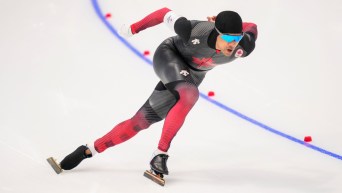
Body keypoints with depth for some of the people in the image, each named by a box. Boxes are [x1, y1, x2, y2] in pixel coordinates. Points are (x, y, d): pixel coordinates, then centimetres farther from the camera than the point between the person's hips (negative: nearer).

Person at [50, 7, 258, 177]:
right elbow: (166, 13, -18)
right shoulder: (194, 31, -37)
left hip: (191, 75, 4)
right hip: (168, 55, -4)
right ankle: (160, 153, -24)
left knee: (142, 120, 1)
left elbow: (252, 27, -5)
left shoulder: (242, 48, -28)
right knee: (190, 94, -34)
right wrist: (134, 28, -7)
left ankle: (88, 150, 14)